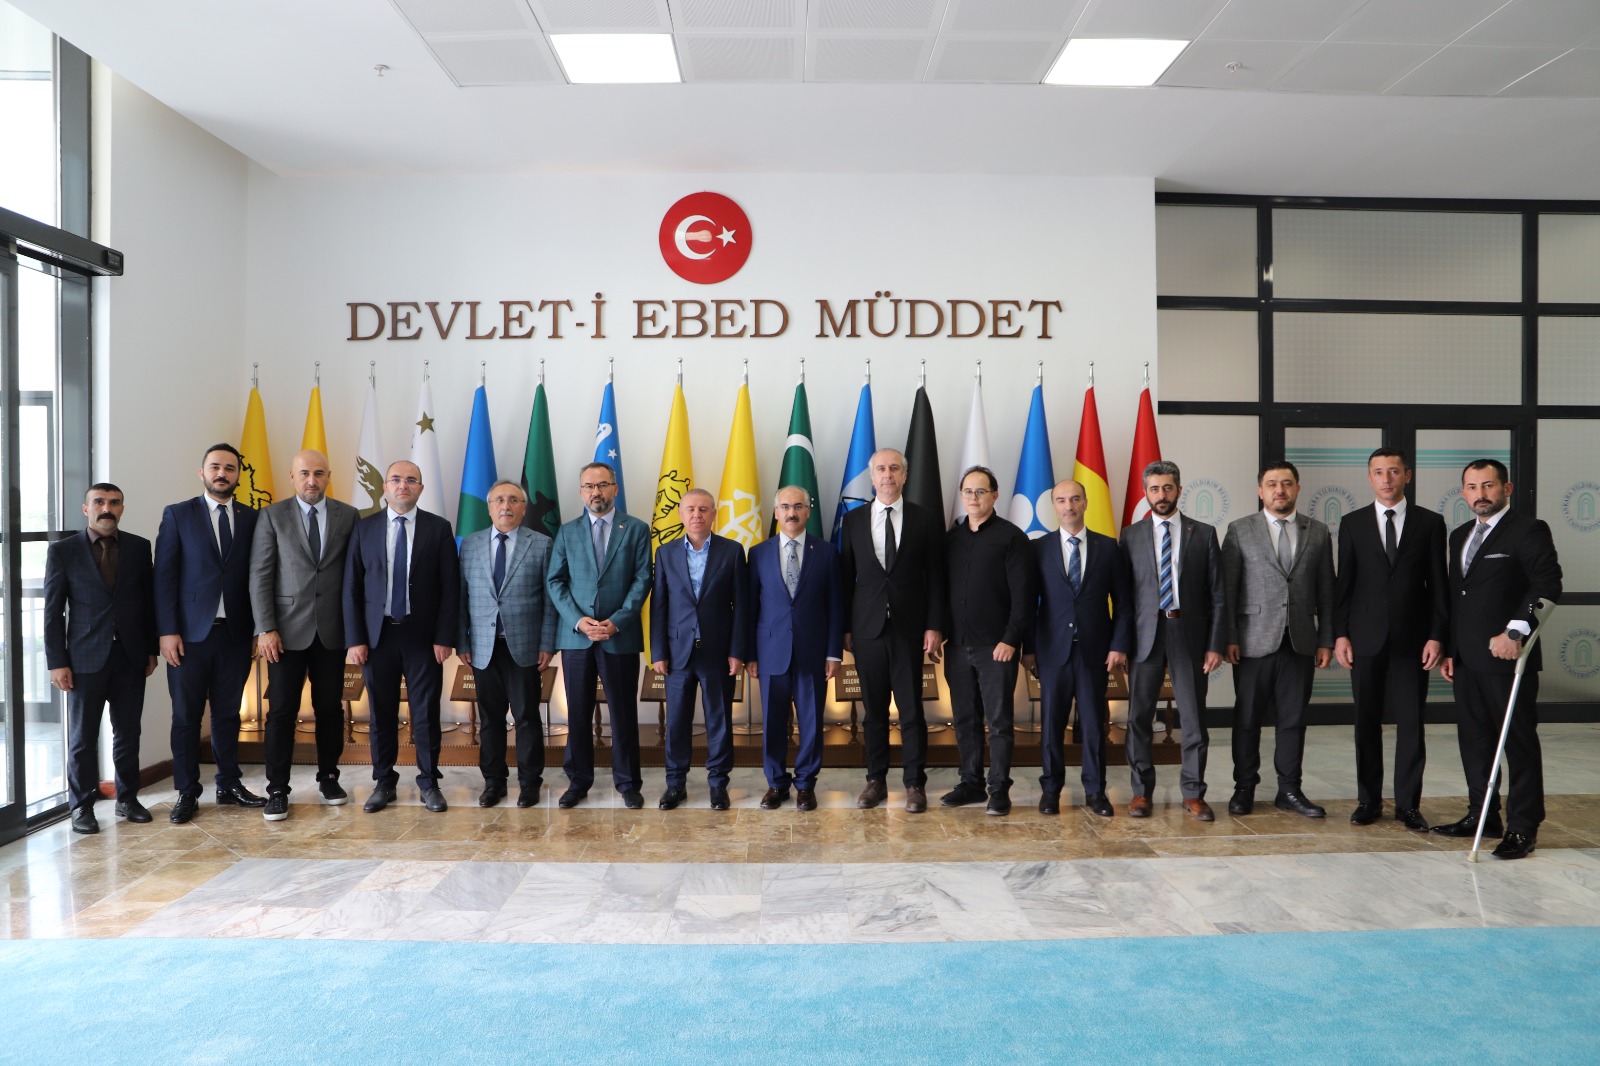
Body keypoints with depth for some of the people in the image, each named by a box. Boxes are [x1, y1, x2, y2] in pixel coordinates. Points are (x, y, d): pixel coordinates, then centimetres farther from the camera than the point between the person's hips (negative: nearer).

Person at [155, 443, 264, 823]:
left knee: (228, 713, 11)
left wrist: (259, 627, -1)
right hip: (190, 633, -2)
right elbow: (164, 575, -3)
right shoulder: (178, 515, 2)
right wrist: (168, 631, -9)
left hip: (236, 634, 2)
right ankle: (187, 793, 16)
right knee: (186, 715, 5)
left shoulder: (252, 519, 7)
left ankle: (229, 786, 22)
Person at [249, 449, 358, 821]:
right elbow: (260, 576, -1)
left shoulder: (348, 516, 5)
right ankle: (277, 790, 11)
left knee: (330, 707, 9)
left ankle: (328, 776, 24)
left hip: (332, 631, 1)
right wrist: (265, 629, -8)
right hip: (287, 630, -1)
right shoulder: (273, 516, 2)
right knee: (282, 710, 1)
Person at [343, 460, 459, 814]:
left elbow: (450, 586, -1)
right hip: (377, 634, 1)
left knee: (426, 712, 4)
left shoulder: (438, 528, 1)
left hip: (423, 635, -1)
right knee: (381, 714, 9)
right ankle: (383, 782, 22)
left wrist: (445, 636, -8)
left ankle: (429, 783, 16)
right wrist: (354, 638, -3)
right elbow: (351, 587, 3)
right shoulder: (365, 528, 5)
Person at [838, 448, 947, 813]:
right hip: (867, 628, 2)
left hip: (908, 628, -1)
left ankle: (915, 784, 12)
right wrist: (845, 627, 3)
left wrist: (934, 626, -6)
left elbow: (935, 577, 1)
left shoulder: (925, 520, 2)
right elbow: (846, 577, 7)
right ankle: (876, 780, 20)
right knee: (873, 710, 9)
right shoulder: (853, 520, 6)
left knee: (911, 710, 2)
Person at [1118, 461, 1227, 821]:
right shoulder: (1131, 536, 5)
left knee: (1194, 719, 5)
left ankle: (1193, 794, 17)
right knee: (1139, 717, 4)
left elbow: (1218, 595, 4)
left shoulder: (1203, 533, 5)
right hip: (1145, 637, 0)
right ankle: (1141, 791, 16)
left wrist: (1216, 645, -3)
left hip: (1190, 635, 0)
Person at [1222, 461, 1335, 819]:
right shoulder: (1239, 530, 1)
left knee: (1294, 719, 8)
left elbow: (1326, 591, 9)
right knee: (1247, 719, 5)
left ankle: (1289, 790, 19)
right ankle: (1244, 788, 16)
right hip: (1254, 642, -2)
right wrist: (1229, 638, -7)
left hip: (1301, 642, 2)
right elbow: (1227, 588, -2)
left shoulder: (1318, 533, 9)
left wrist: (1326, 640, 5)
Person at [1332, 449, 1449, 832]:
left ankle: (1408, 803, 12)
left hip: (1412, 639, -1)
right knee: (1367, 722, 7)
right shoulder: (1352, 523, 6)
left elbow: (1438, 584, 2)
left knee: (1411, 723, 2)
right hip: (1366, 638, 1)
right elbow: (1343, 582, 5)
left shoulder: (1430, 523, 4)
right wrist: (1340, 634, -2)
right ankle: (1369, 800, 16)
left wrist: (1437, 636, -5)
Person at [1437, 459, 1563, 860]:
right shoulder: (1460, 536, 17)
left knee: (1519, 743, 0)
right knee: (1474, 740, 12)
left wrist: (1515, 631, -22)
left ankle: (1523, 827, 7)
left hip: (1507, 657, -7)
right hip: (1466, 660, 7)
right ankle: (1482, 816, 22)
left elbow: (1548, 585, -16)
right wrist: (1449, 650, 15)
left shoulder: (1528, 530, -5)